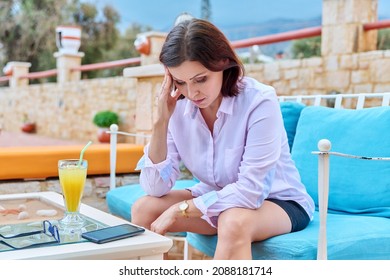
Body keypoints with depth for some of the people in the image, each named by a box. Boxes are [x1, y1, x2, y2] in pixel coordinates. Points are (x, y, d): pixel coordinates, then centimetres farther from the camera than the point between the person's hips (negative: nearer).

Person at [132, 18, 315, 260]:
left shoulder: (260, 102, -26)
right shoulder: (179, 106, -12)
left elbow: (250, 191, -28)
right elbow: (155, 187, -14)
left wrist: (179, 210, -25)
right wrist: (161, 121, -24)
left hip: (278, 201, -5)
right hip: (217, 199, 5)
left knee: (234, 222, -36)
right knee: (144, 209, -12)